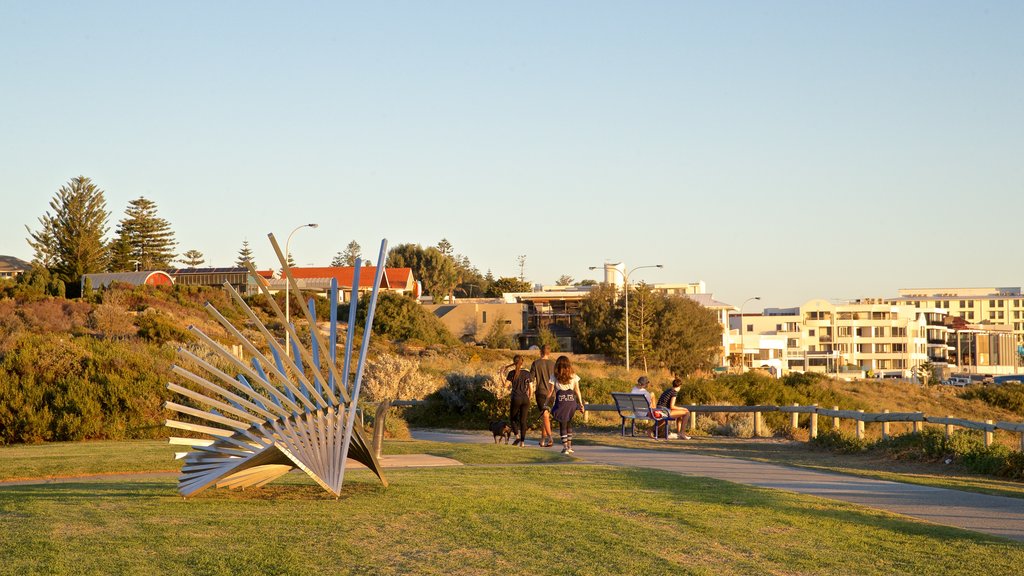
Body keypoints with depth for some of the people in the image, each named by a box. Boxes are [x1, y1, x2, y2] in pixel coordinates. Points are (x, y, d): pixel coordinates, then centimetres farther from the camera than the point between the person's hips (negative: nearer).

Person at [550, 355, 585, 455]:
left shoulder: (554, 377, -1)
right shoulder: (573, 376, 5)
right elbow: (577, 391, 6)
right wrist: (581, 404, 12)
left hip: (560, 401, -3)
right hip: (571, 401, 3)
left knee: (562, 424, 5)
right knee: (569, 423, 18)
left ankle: (565, 447, 0)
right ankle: (569, 446, 20)